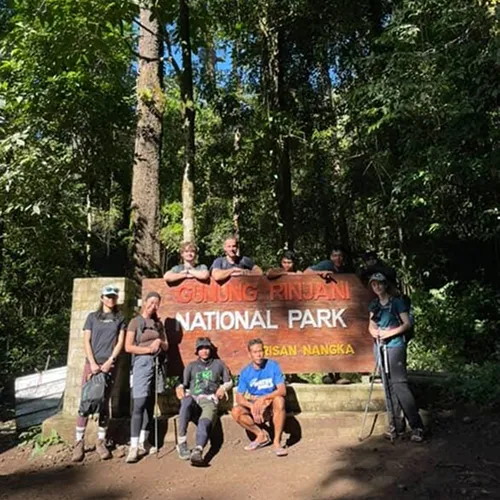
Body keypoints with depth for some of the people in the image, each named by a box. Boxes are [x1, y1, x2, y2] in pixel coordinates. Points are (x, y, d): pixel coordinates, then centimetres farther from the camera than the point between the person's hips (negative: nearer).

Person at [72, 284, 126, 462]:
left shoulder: (120, 319, 10)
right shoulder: (92, 317, 9)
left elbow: (120, 342, 4)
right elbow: (86, 342, 3)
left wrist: (109, 362, -7)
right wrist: (92, 363, -8)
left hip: (109, 364, 0)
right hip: (91, 363, 0)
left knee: (104, 403, 3)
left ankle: (101, 441, 11)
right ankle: (79, 442, 3)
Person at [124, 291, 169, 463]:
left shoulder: (158, 323, 17)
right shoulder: (135, 322, 1)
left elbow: (166, 346, 18)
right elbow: (128, 347, -6)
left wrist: (160, 342, -3)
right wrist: (148, 349, -12)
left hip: (157, 363, 6)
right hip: (142, 363, -6)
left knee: (150, 404, 7)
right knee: (139, 404, -14)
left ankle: (143, 442, 15)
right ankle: (133, 447, -14)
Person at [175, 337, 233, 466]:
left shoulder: (218, 364, 27)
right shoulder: (191, 366, 29)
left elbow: (229, 381, 27)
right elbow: (183, 383, 17)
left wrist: (223, 387, 5)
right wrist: (180, 388, -6)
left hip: (209, 400, -1)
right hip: (193, 397, 1)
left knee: (204, 423, -34)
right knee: (187, 402, -38)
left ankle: (198, 451, -57)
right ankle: (181, 443, -38)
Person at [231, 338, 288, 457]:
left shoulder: (272, 366, -10)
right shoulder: (245, 372, -5)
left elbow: (282, 390, -17)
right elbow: (239, 398, -7)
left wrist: (263, 398, -29)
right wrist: (252, 406, -26)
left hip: (271, 406, -2)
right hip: (253, 406, 2)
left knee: (279, 400, -35)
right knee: (236, 412, -24)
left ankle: (277, 442, -24)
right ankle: (261, 435, -4)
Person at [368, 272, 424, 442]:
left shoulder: (396, 301, -3)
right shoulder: (374, 304, 12)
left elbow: (407, 324, -7)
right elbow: (371, 325, 13)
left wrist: (389, 333, -17)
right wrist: (374, 331, -10)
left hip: (395, 346, -6)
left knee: (399, 384, -12)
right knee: (389, 386, 7)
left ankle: (417, 425, -6)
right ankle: (397, 424, 15)